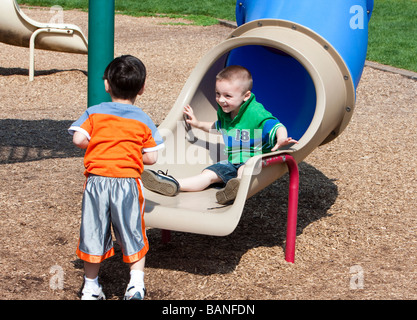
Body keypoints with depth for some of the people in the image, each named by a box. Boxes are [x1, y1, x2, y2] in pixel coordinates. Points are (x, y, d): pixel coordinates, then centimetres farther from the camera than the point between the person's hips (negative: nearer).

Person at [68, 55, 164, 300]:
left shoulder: (94, 113, 5)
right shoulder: (143, 120, 5)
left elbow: (79, 139, -8)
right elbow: (151, 157, 2)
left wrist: (96, 146, 12)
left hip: (97, 181, 1)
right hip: (128, 183, -1)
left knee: (94, 232, 11)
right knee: (133, 233, 12)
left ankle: (91, 286, 21)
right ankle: (137, 284, 5)